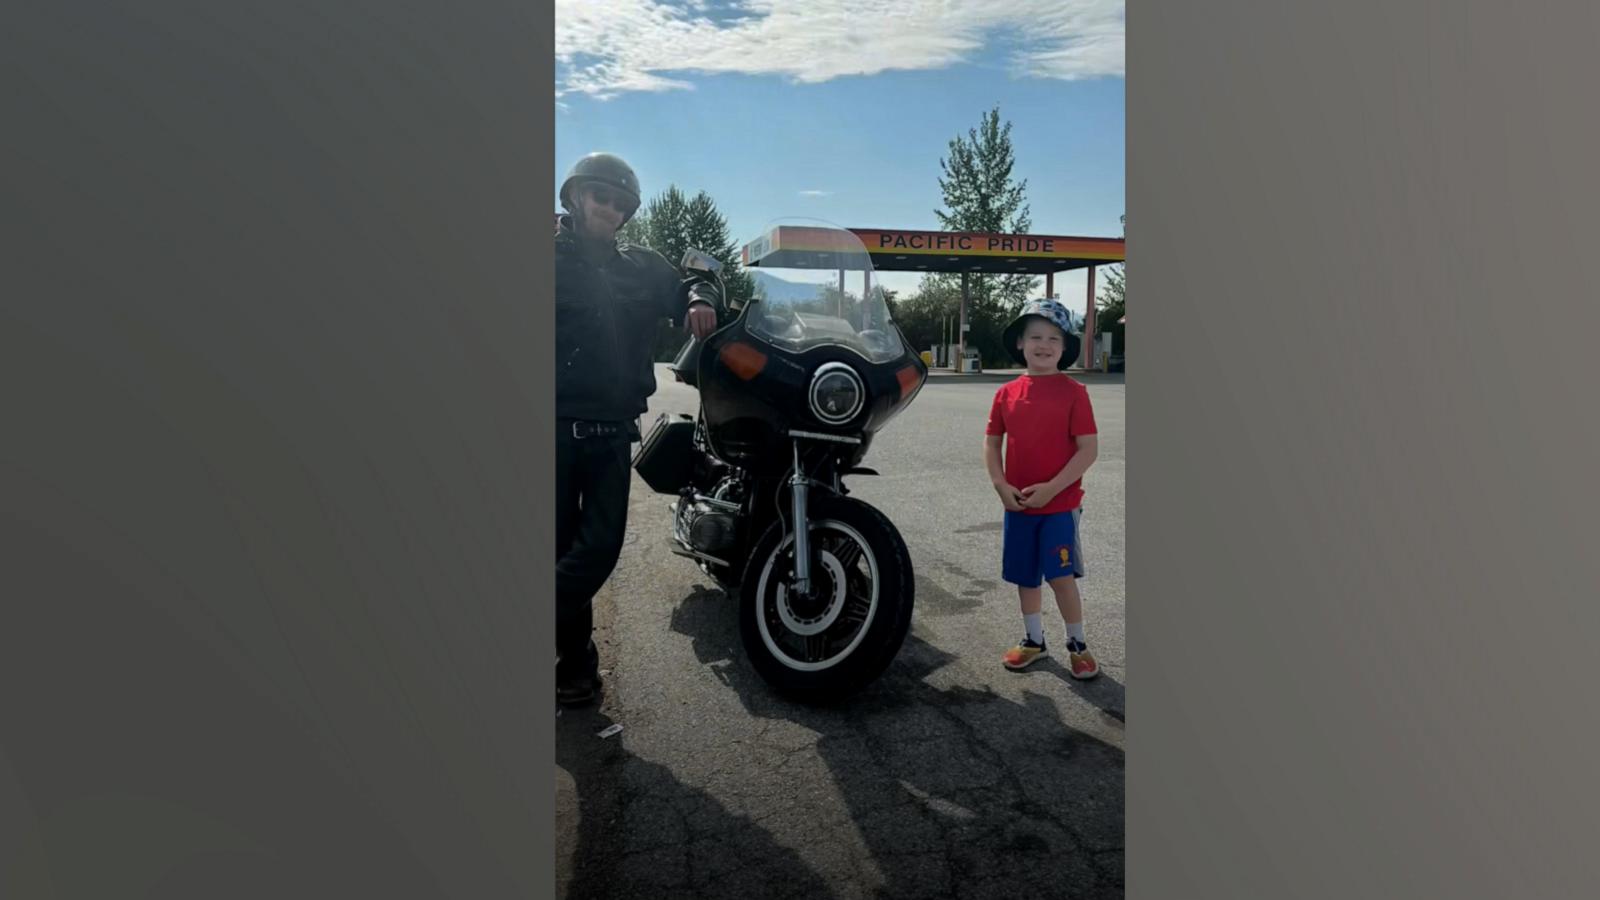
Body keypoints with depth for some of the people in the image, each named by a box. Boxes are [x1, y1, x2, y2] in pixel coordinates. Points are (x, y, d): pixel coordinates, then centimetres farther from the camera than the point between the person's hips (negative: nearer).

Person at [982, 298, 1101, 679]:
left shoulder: (1073, 391, -9)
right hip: (1017, 504, 4)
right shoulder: (1007, 393, 1)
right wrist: (1001, 486, -7)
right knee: (1025, 576, 13)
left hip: (1061, 503, -4)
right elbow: (991, 442, 7)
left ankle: (1077, 644, 18)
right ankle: (1033, 640, 30)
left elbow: (1088, 448, -11)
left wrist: (1051, 488, -17)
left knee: (1061, 576, -2)